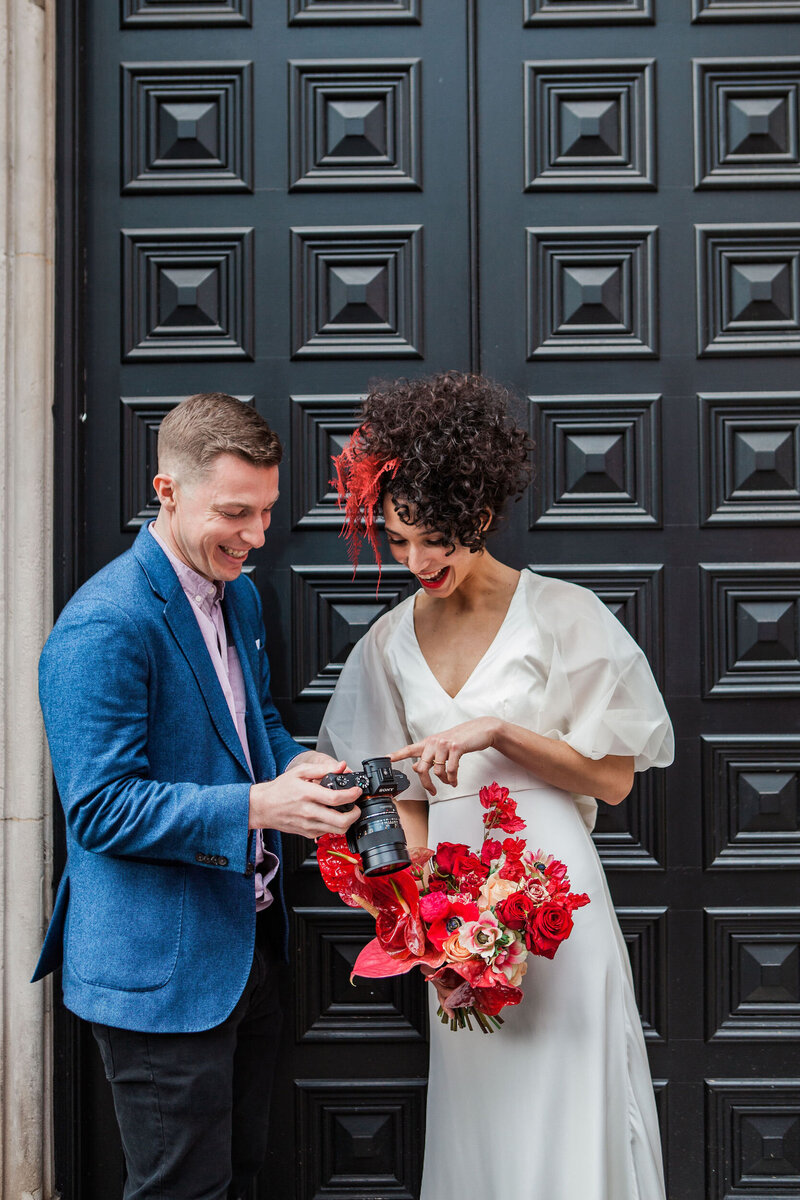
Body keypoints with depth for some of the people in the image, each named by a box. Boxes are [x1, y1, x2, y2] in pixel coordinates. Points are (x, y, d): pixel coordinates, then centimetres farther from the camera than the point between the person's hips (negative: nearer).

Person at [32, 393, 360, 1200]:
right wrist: (259, 805, -30)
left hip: (249, 946, 9)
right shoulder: (104, 626, -22)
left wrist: (297, 766, -2)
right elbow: (101, 809, -23)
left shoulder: (239, 596, 7)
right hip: (161, 973, -9)